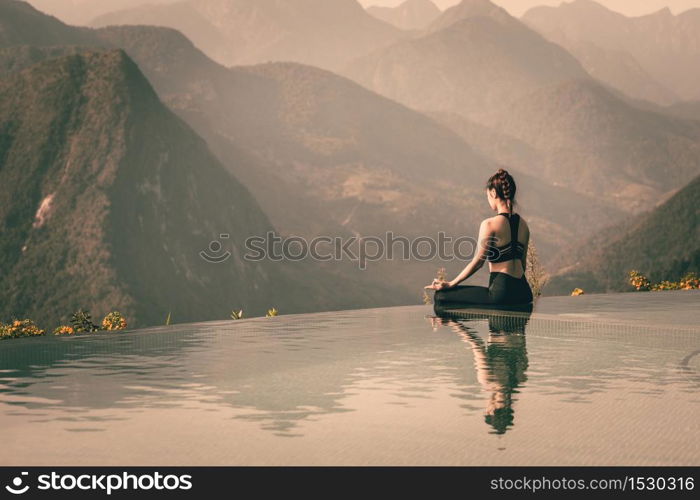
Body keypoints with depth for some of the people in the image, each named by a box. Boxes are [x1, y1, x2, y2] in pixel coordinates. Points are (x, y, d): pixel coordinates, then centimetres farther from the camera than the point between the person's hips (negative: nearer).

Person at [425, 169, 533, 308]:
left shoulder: (489, 224, -13)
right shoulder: (523, 223, 8)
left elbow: (477, 262, -11)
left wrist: (450, 284, -1)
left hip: (501, 291, -8)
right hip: (523, 293, 8)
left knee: (441, 296, 1)